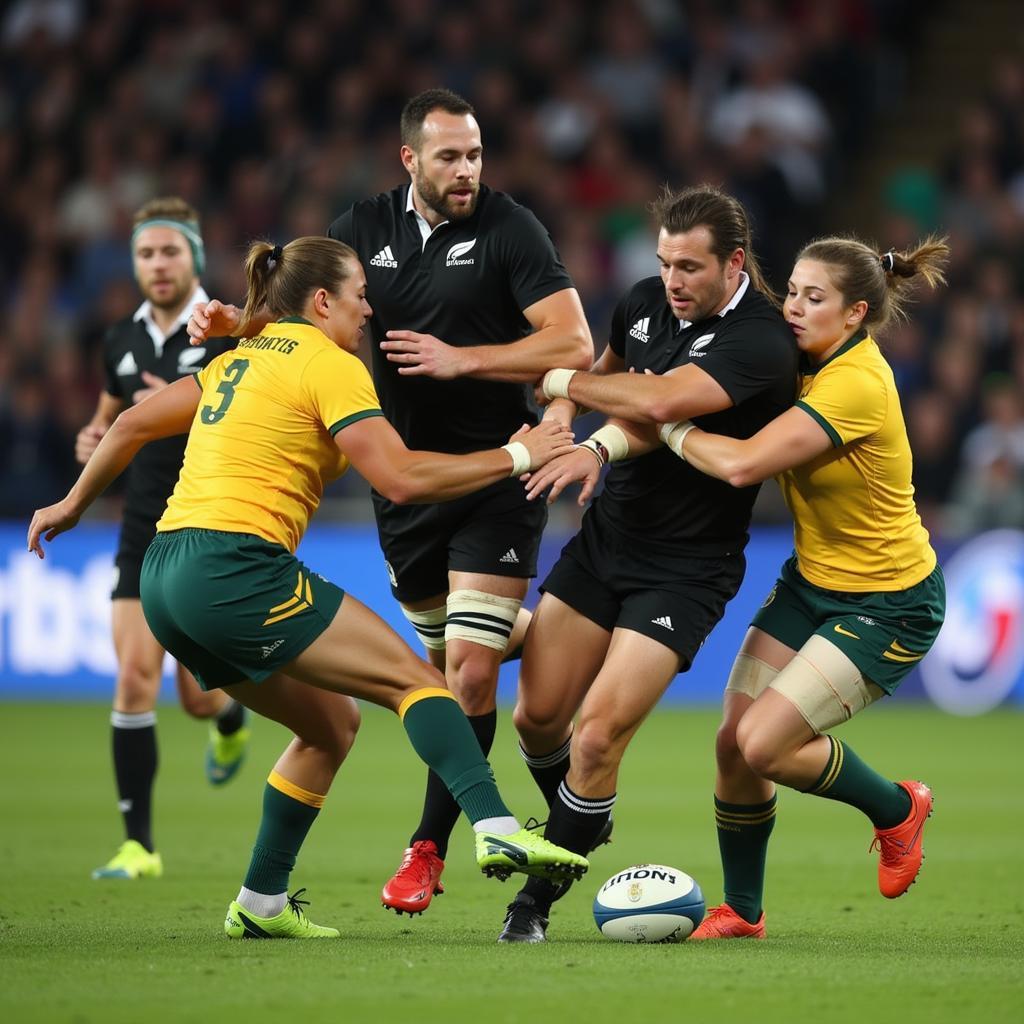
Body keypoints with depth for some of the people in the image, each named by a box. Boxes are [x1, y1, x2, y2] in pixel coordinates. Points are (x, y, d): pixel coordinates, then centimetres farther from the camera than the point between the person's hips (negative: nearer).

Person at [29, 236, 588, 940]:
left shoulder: (240, 360, 22)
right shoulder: (330, 366, -3)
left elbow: (134, 424, 28)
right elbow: (401, 478, -14)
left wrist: (75, 503, 41)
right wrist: (515, 456, -6)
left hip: (166, 579, 9)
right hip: (237, 572, -9)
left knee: (330, 726, 18)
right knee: (412, 677, -10)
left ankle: (262, 904, 16)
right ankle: (497, 829, -28)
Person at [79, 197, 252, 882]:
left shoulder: (231, 335, -9)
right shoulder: (122, 342, 8)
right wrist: (94, 439, 4)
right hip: (145, 536, 4)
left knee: (198, 695, -1)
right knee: (134, 678, -11)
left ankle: (231, 718, 39)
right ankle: (139, 845, -7)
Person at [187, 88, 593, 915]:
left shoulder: (509, 229, -10)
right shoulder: (368, 228, 4)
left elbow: (574, 346, -15)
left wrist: (462, 359, -21)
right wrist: (234, 319, -12)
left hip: (494, 476, -5)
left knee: (470, 669, -12)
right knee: (448, 655, 15)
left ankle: (430, 849, -5)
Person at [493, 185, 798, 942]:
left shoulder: (762, 344, -21)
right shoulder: (648, 302, 1)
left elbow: (660, 402, -35)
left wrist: (563, 382, -22)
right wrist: (596, 444, 8)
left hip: (685, 571, -6)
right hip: (606, 536, 6)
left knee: (599, 734, -13)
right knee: (537, 713, 3)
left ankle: (539, 899, 6)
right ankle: (575, 822, 35)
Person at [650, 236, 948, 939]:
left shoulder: (855, 385, -28)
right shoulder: (808, 363, -2)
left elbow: (742, 464, -35)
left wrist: (668, 425, -19)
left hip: (888, 605, -8)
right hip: (811, 582, 8)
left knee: (764, 743, -16)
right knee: (733, 742, 2)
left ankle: (897, 809, 11)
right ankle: (741, 913, 21)